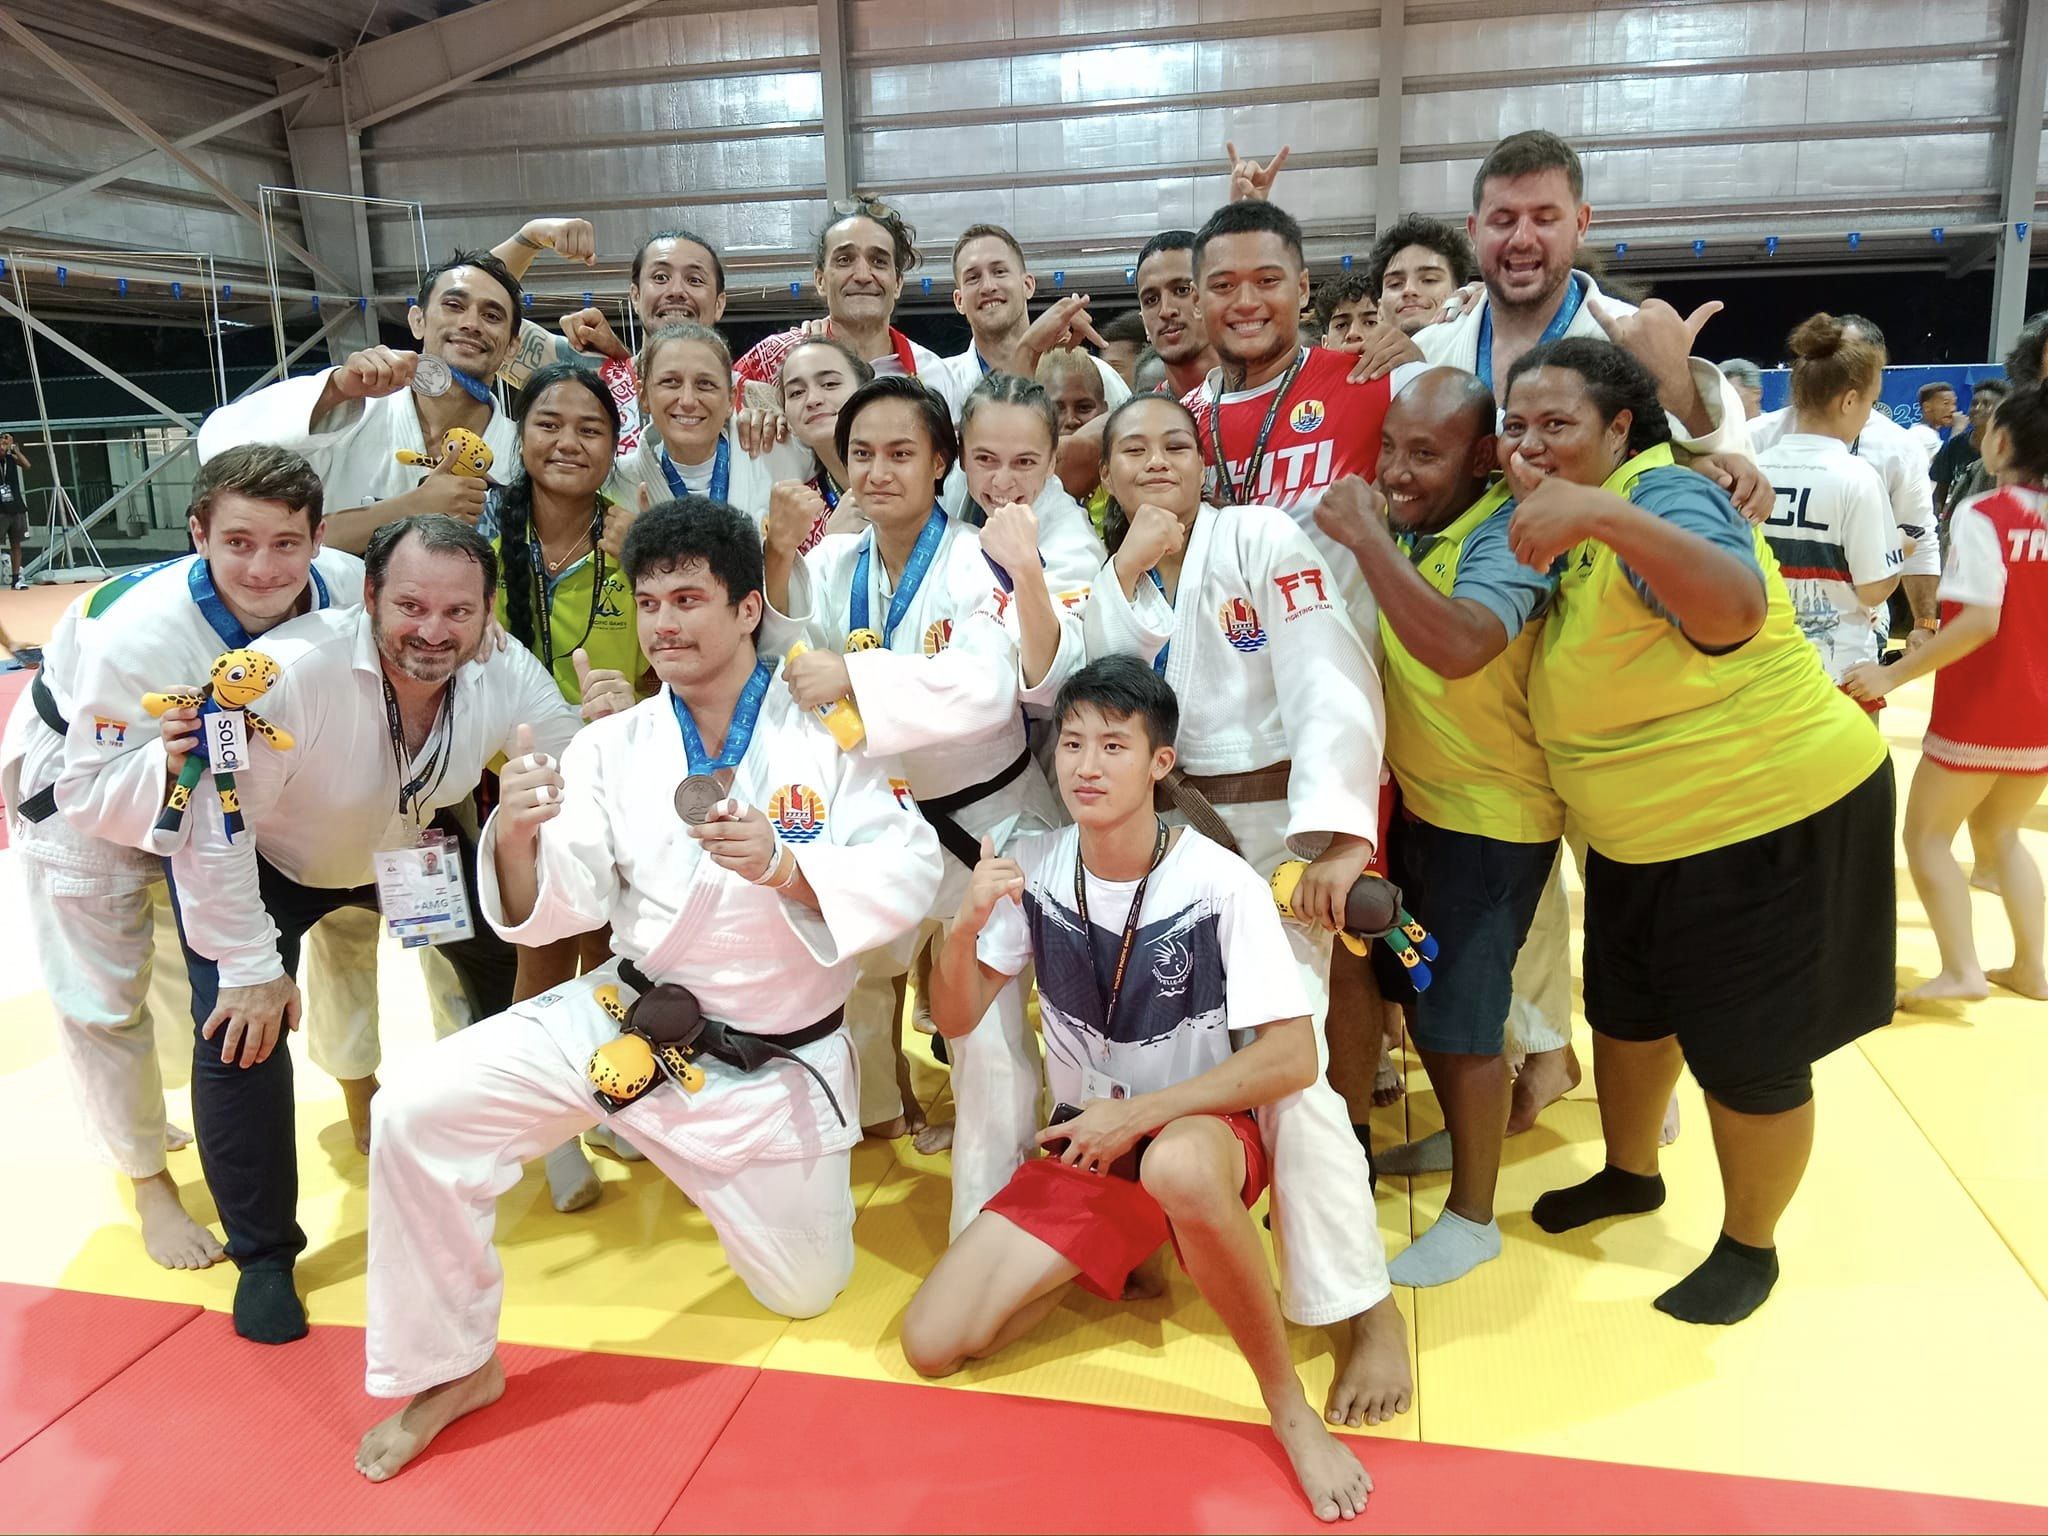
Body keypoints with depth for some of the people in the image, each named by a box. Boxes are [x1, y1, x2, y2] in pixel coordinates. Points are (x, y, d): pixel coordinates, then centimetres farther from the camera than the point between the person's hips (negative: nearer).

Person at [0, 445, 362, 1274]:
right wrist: (180, 755, -50)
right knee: (104, 999, 6)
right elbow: (93, 792, -33)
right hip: (80, 781, -5)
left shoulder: (344, 588, -30)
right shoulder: (135, 633, -41)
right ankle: (146, 1174, 30)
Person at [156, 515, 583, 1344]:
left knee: (515, 962, 1)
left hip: (407, 844, 4)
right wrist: (250, 964, -25)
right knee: (241, 1032, -17)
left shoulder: (506, 675, -26)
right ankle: (262, 1254, 5)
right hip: (259, 859, -4)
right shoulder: (289, 674, -41)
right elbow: (215, 824, -32)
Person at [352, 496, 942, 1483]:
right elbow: (559, 911, -8)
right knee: (419, 1113, -18)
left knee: (802, 1293, 13)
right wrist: (515, 840, -30)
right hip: (621, 1020, 2)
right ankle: (453, 1367, 5)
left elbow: (908, 877, -19)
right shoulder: (611, 745, -4)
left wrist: (782, 866, -36)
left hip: (773, 1061, -1)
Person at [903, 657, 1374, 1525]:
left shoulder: (1222, 884, -18)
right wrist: (966, 926, -23)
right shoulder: (1033, 869, -6)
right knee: (932, 1344, -8)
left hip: (1202, 1129, -4)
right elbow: (954, 1021, -3)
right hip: (1084, 1143, 5)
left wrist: (1138, 1115, -24)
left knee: (1175, 1167, -42)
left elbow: (1293, 1059, -19)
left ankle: (1289, 1405, -18)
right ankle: (1121, 1253, 16)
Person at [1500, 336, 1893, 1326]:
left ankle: (1749, 1246, 31)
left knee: (1746, 1054, 6)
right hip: (1641, 832, 9)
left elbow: (1734, 612, -45)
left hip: (1766, 820, -9)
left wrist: (1606, 518, -57)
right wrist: (1535, 515, -8)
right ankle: (1630, 1173, 49)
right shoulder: (1566, 527, 4)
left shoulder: (1660, 492, -23)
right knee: (1627, 1009, 23)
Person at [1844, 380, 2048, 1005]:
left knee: (1926, 836, 7)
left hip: (1977, 714, -7)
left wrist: (1894, 675, -21)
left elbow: (1981, 621, -25)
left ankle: (1961, 970, 1)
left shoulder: (1980, 514, -16)